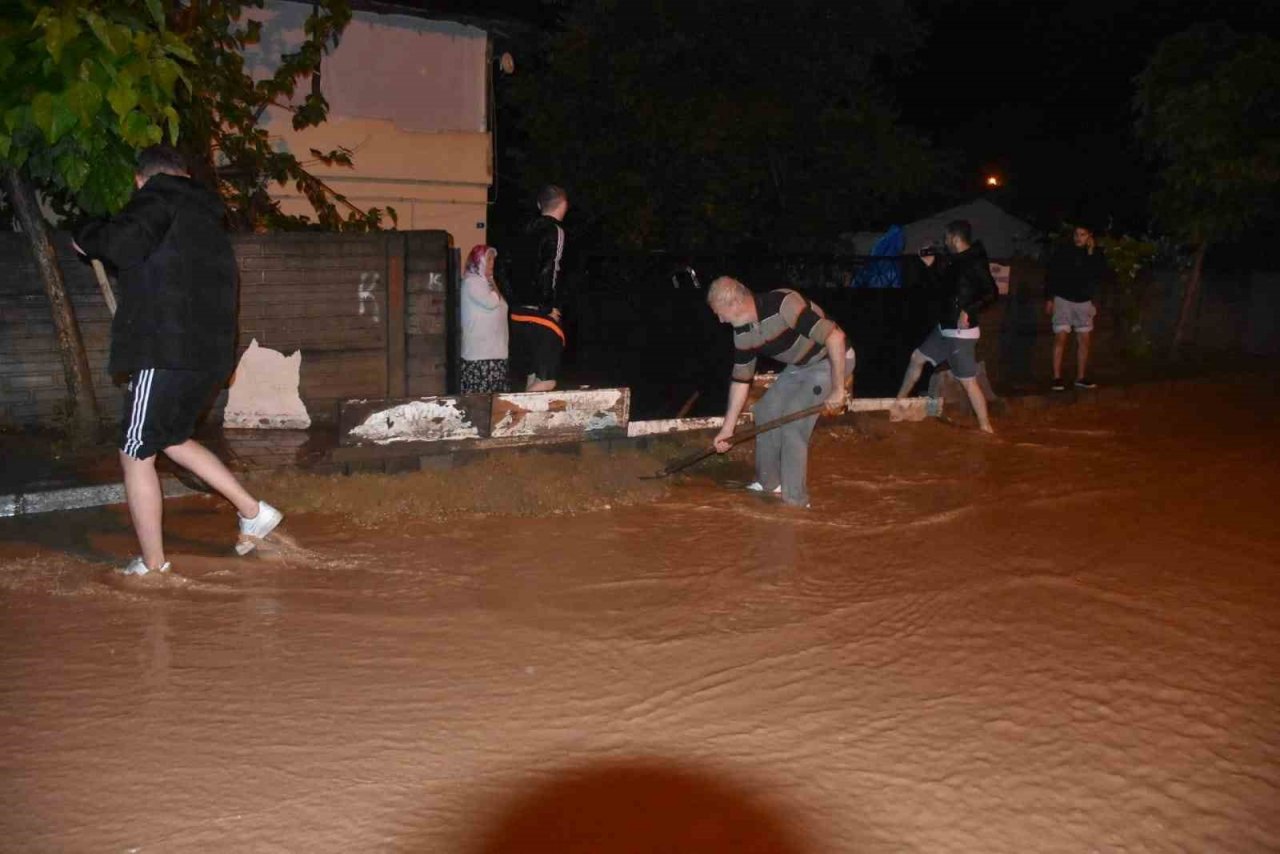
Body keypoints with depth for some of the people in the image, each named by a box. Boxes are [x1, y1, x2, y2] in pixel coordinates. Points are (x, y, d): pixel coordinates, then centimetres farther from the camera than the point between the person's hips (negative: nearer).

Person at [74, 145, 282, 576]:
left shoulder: (157, 198, -3)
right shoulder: (207, 218, 22)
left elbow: (124, 244, -22)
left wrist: (88, 238, -2)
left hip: (166, 354, -9)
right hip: (211, 353, 9)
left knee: (136, 455, 2)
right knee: (172, 439, 25)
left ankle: (153, 566, 8)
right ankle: (253, 511, 19)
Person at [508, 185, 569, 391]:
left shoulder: (530, 229, 13)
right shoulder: (555, 231, -9)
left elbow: (519, 269, 15)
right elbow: (549, 272, -19)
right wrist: (548, 308, -13)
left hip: (520, 311, 8)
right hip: (540, 314, -8)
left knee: (533, 377, 15)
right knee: (546, 380, -7)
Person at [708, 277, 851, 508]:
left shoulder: (783, 304, -33)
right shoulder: (742, 334, -6)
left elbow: (835, 337, -35)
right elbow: (741, 381, 5)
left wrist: (838, 390, -32)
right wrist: (727, 428, 6)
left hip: (833, 361, -8)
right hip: (800, 365, 8)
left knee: (792, 422, -15)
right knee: (765, 411, 9)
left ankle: (795, 500, -3)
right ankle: (769, 482, 26)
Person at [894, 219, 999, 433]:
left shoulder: (975, 263, -18)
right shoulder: (956, 261, 10)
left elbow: (992, 293, -26)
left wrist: (970, 310, -37)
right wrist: (933, 266, 20)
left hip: (961, 332, -10)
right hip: (945, 327, 10)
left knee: (968, 381, -9)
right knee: (917, 357, 19)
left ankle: (985, 428, -4)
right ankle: (899, 401, 33)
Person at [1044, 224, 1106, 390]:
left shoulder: (1096, 254, 1)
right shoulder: (1062, 253, -5)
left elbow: (1101, 276, -11)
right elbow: (1050, 276, -3)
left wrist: (1092, 254, -15)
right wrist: (1049, 299, -8)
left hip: (1084, 302, 3)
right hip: (1063, 300, -3)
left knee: (1084, 340, 6)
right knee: (1060, 338, -10)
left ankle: (1081, 378, 15)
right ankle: (1057, 378, -9)